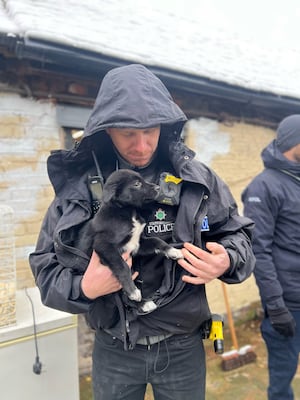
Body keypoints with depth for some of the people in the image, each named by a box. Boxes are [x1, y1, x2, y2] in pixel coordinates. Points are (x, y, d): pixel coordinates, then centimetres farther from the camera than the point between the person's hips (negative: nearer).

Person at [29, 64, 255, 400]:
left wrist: (227, 262, -19)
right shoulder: (78, 184, -10)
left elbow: (237, 233, 3)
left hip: (184, 347, 1)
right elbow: (45, 266, -4)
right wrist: (84, 288, -23)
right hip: (113, 351, 0)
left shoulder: (197, 179, -9)